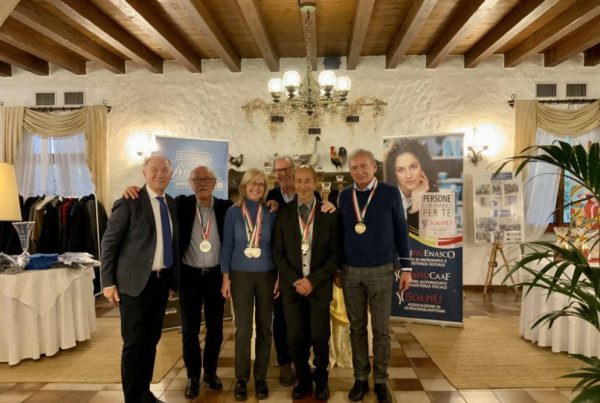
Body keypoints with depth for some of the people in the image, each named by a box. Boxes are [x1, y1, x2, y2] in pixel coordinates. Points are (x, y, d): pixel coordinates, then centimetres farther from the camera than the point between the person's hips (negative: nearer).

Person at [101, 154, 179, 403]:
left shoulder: (171, 204, 9)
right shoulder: (130, 201, -9)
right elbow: (109, 241, -8)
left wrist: (174, 277, 10)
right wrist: (108, 282, -11)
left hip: (162, 281, 6)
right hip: (135, 282, -6)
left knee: (152, 340, 15)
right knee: (134, 343, 2)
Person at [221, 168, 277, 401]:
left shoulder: (270, 213, 1)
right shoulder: (233, 212, -1)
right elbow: (227, 245, 1)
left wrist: (280, 277, 0)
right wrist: (226, 277, -4)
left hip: (266, 275, 1)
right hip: (240, 275, -1)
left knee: (264, 327, 7)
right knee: (243, 329, 1)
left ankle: (260, 377, 21)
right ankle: (241, 378, 17)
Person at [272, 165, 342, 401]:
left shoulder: (329, 213, -2)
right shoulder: (283, 213, 2)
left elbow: (336, 253, -3)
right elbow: (278, 252, 3)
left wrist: (313, 280, -11)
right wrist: (295, 280, -8)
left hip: (320, 284, -1)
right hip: (292, 284, 1)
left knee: (319, 337, 2)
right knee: (295, 337, 4)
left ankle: (320, 380, 29)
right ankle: (303, 380, 28)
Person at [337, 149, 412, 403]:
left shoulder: (390, 193, -4)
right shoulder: (343, 196, 3)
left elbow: (401, 231, -1)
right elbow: (340, 232, 9)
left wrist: (406, 268, -2)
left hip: (381, 270, -2)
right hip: (350, 272, 2)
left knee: (381, 329, 6)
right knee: (356, 327, 10)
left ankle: (381, 380, 21)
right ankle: (360, 378, 24)